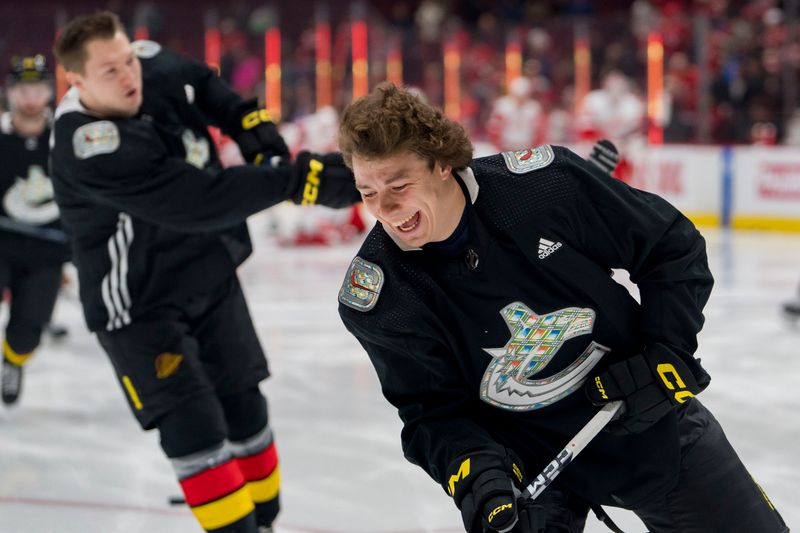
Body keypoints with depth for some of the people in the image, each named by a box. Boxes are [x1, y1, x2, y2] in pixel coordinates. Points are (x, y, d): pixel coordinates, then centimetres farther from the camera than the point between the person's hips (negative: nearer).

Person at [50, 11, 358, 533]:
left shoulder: (152, 65, -12)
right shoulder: (92, 149, -33)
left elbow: (205, 85, 13)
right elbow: (197, 202, -38)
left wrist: (251, 122, -4)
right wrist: (295, 178, -41)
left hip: (210, 272, 7)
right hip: (139, 304, -7)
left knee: (243, 405, 13)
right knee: (192, 425, -13)